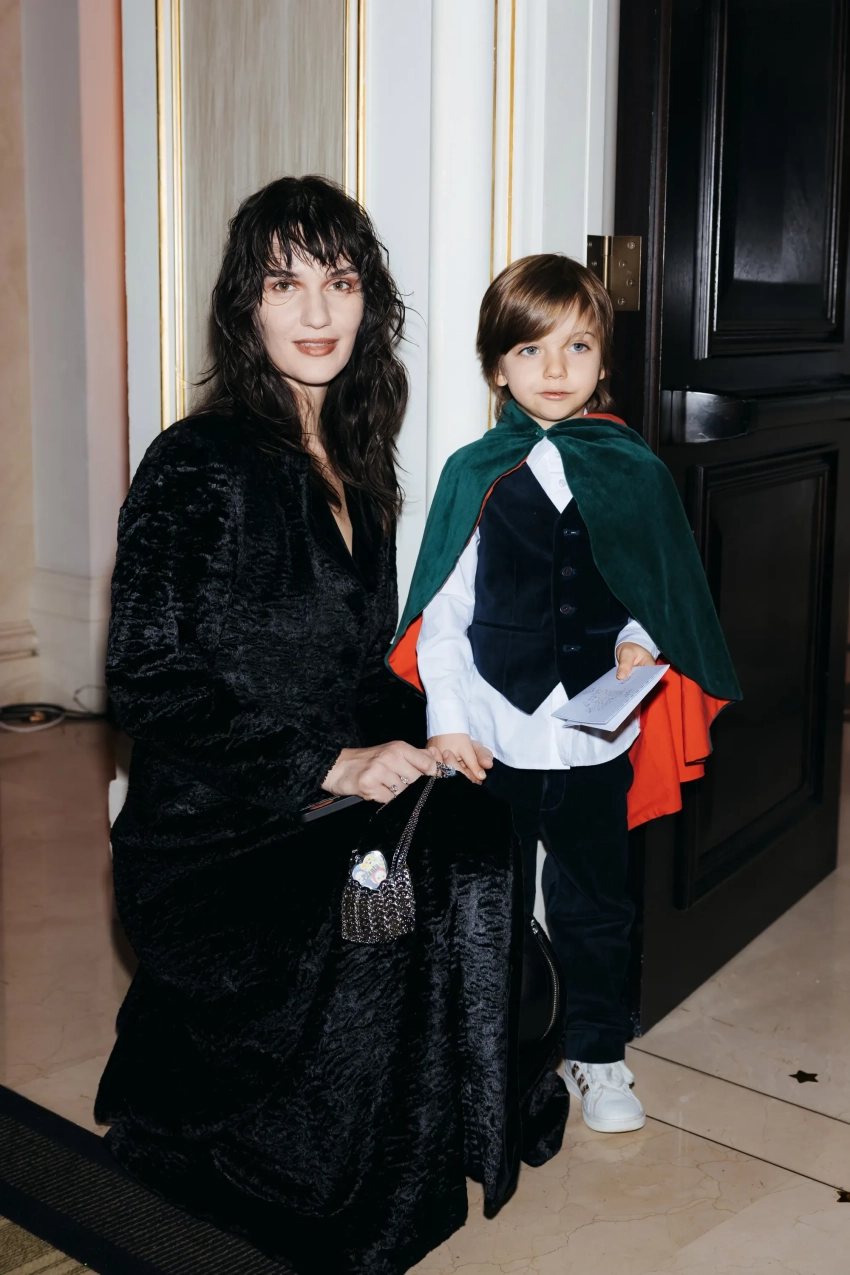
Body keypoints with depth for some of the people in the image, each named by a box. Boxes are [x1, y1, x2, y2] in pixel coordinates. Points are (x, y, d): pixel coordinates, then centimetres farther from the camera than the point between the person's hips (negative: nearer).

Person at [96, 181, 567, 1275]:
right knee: (390, 929, -27)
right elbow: (150, 683, -14)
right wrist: (333, 766, -16)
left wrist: (420, 735, 0)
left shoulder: (353, 466, 13)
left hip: (335, 807, 6)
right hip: (213, 838, -6)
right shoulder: (200, 467, -10)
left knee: (484, 850, -19)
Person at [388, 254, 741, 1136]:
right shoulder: (474, 474, -3)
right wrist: (446, 719, -5)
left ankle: (596, 1053, 35)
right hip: (493, 734, -1)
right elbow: (443, 607, -1)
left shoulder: (634, 472, 0)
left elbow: (663, 591, 9)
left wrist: (639, 642, -10)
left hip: (596, 737, 1)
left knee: (594, 905, 15)